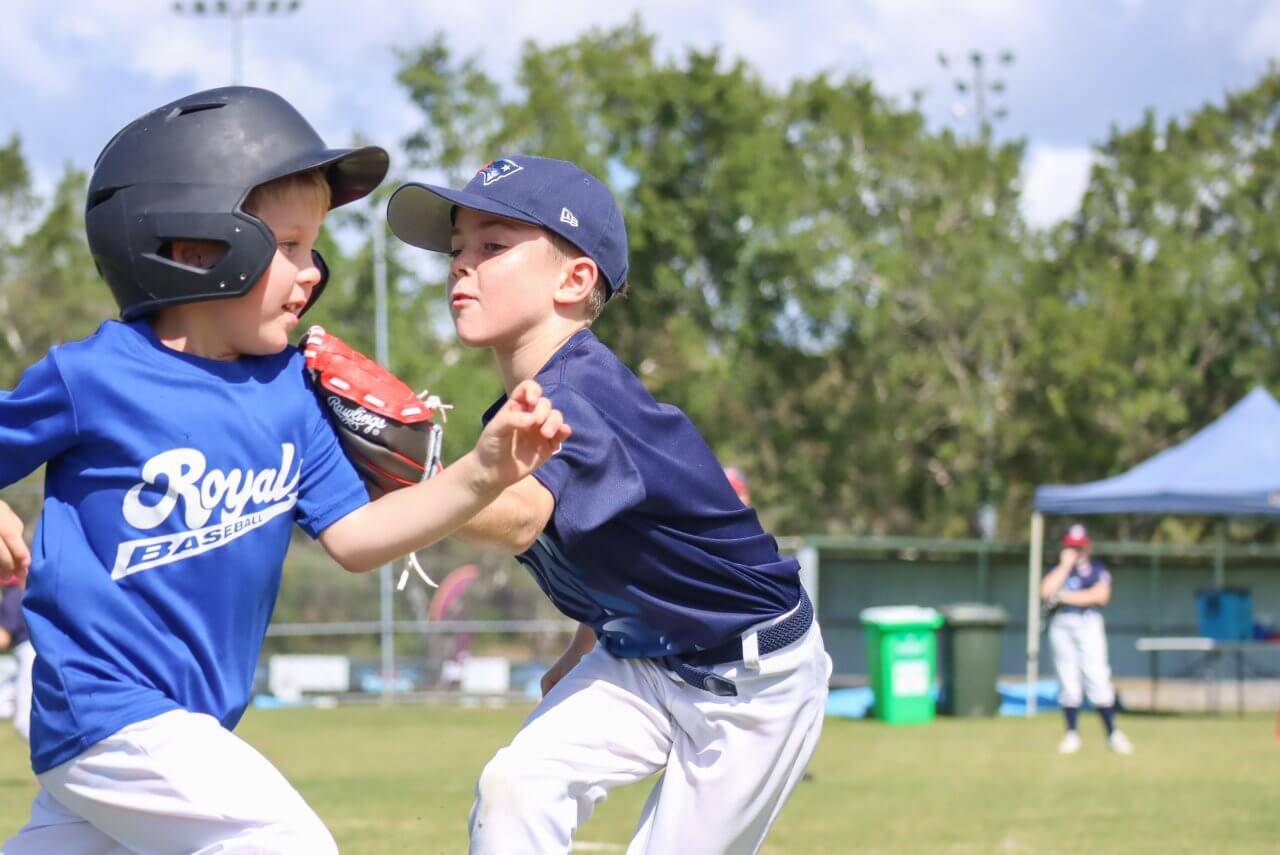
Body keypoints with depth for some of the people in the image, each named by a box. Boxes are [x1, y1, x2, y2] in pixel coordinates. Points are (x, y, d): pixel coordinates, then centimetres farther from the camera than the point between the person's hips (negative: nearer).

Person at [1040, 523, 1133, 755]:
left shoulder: (1097, 569, 9)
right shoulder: (1058, 570, 15)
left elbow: (1101, 595, -9)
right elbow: (1046, 592, -4)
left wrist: (1064, 596, -7)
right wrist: (1065, 565, -2)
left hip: (1088, 624, -2)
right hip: (1061, 626, 2)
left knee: (1097, 678, -10)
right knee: (1068, 681, 1)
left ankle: (1112, 734, -6)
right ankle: (1072, 734, 8)